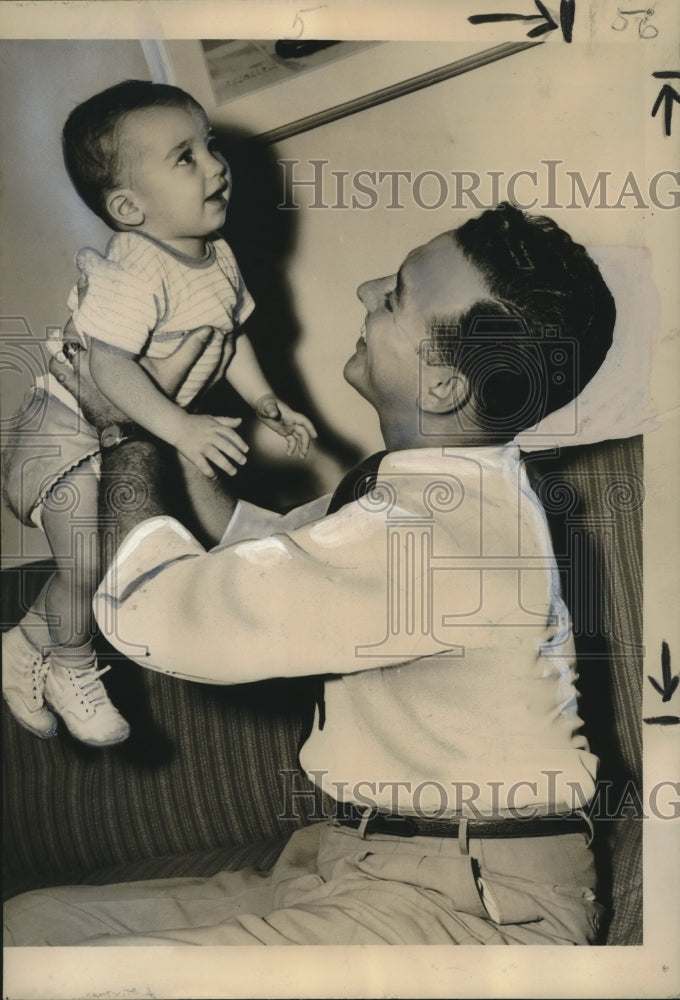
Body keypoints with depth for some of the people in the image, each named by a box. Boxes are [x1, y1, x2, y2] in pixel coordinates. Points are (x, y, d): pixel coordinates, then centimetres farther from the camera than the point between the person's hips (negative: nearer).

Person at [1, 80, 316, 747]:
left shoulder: (218, 259, -2)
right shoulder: (130, 276, -31)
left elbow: (231, 335, 10)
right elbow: (110, 366, -37)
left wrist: (264, 401, 3)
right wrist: (180, 428, -44)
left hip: (151, 430, 9)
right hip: (74, 431, -9)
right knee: (90, 562, -14)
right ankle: (68, 667, 21)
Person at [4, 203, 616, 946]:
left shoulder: (437, 529, -26)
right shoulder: (437, 487, 7)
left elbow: (149, 609, -21)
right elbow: (249, 547, 17)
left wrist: (127, 427, -4)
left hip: (466, 906, -9)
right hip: (359, 864, 9)